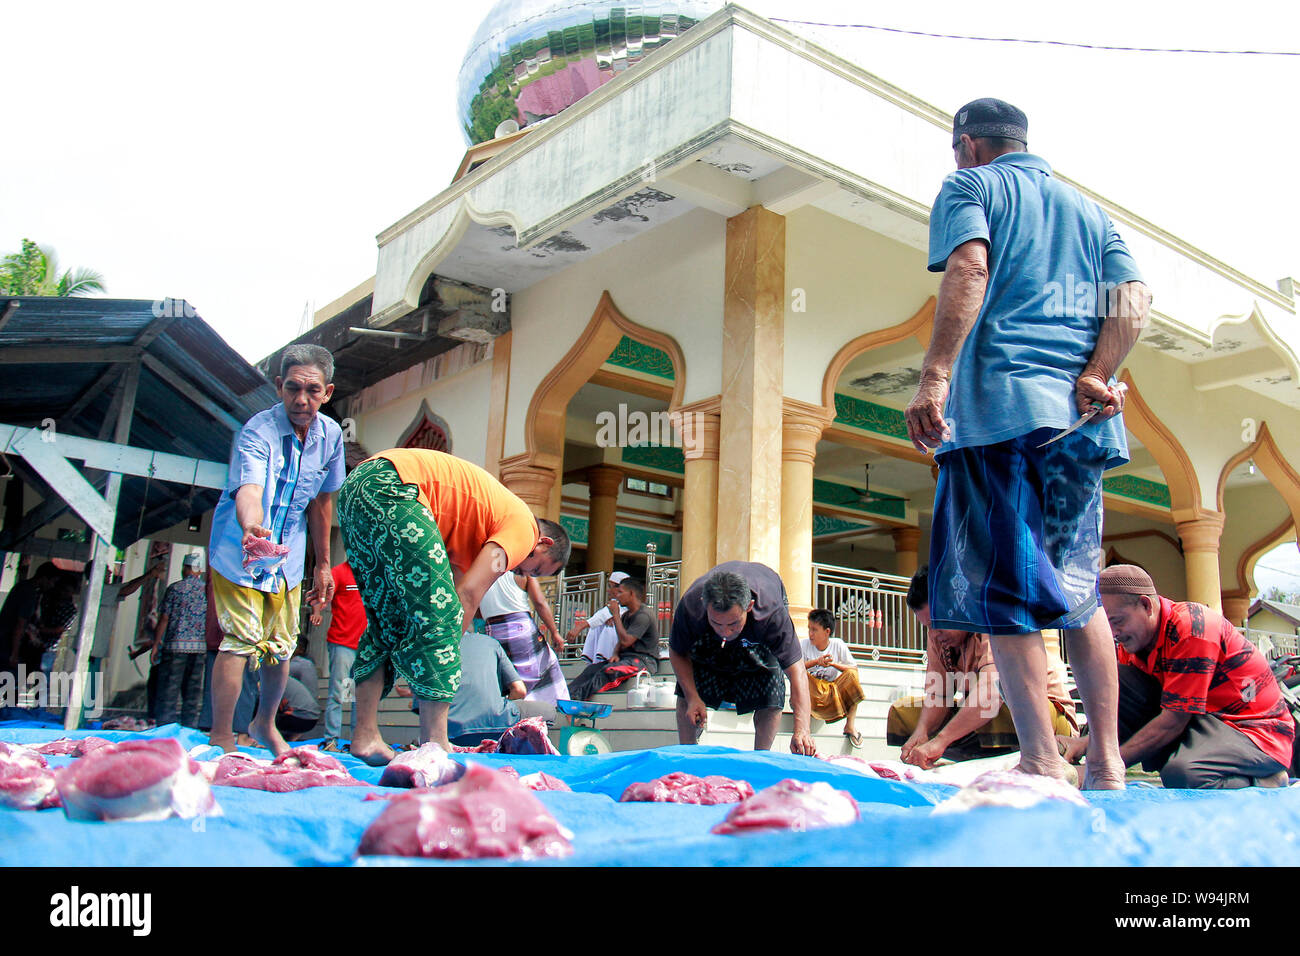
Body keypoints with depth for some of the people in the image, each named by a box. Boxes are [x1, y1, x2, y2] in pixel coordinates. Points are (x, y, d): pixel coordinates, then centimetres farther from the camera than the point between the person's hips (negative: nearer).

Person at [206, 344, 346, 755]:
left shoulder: (331, 435, -6)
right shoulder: (258, 431, -24)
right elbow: (249, 491, -42)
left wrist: (323, 564, 10)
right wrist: (251, 529, -64)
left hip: (288, 557, 5)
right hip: (240, 550, -5)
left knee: (281, 647, 11)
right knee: (241, 640, -15)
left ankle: (265, 724, 36)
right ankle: (221, 740, -2)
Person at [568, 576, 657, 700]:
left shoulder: (643, 615, -12)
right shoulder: (626, 615, 19)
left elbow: (626, 641, -21)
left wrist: (615, 615, -12)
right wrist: (615, 654, -4)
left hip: (644, 661, -9)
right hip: (625, 658, 9)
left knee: (609, 671, -32)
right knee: (592, 669, -13)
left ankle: (576, 697, -41)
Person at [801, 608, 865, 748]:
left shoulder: (838, 645, -3)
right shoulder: (804, 644, -4)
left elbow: (854, 669, -7)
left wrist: (833, 663, -22)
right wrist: (816, 662, -27)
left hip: (833, 691, 1)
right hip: (812, 692, -1)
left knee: (851, 674, -24)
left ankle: (850, 725, -19)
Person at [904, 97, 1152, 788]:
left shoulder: (969, 186, 10)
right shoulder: (1087, 208, 27)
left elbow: (969, 270, -11)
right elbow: (1133, 300, 11)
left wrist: (933, 379, -19)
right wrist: (1093, 378, -2)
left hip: (995, 402, -6)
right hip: (1077, 417, 6)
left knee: (1003, 591, -7)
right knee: (1077, 590, 12)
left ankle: (1043, 765, -10)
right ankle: (1107, 765, 11)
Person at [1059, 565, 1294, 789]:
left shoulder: (1190, 626, -23)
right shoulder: (1131, 641, 1)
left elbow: (1173, 722, -26)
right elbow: (1121, 711, 2)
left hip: (1255, 733, -7)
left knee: (1182, 773, -38)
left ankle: (1264, 784, -9)